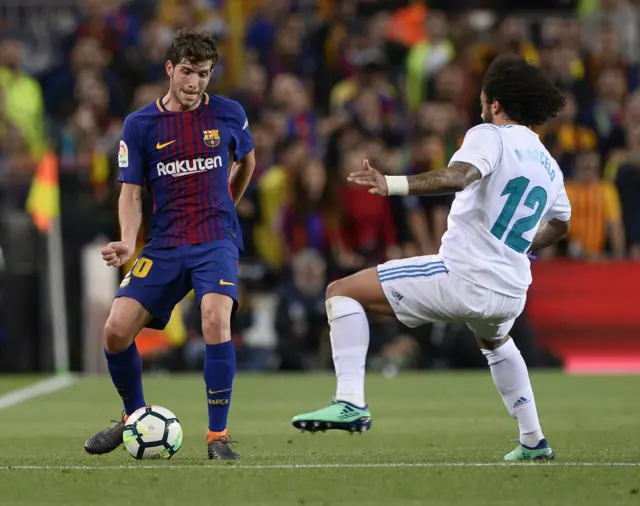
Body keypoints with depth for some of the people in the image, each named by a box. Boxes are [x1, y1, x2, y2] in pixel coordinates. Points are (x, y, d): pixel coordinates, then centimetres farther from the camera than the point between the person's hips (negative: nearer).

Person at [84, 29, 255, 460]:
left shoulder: (229, 114, 3)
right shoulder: (140, 125, 1)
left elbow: (247, 161, 23)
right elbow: (131, 192, 3)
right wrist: (128, 243, -14)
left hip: (217, 241, -2)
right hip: (164, 245, 2)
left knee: (216, 318, -29)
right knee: (116, 330, -12)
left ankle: (218, 437, -18)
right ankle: (134, 419, 18)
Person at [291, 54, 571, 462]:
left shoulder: (490, 136, -5)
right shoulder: (549, 165, 18)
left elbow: (459, 176, -28)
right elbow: (560, 225, 35)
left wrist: (392, 184, -37)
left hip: (462, 276, -8)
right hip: (512, 291, 8)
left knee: (343, 291, -1)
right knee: (495, 342, 43)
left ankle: (351, 402, -17)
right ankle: (534, 441, 39)